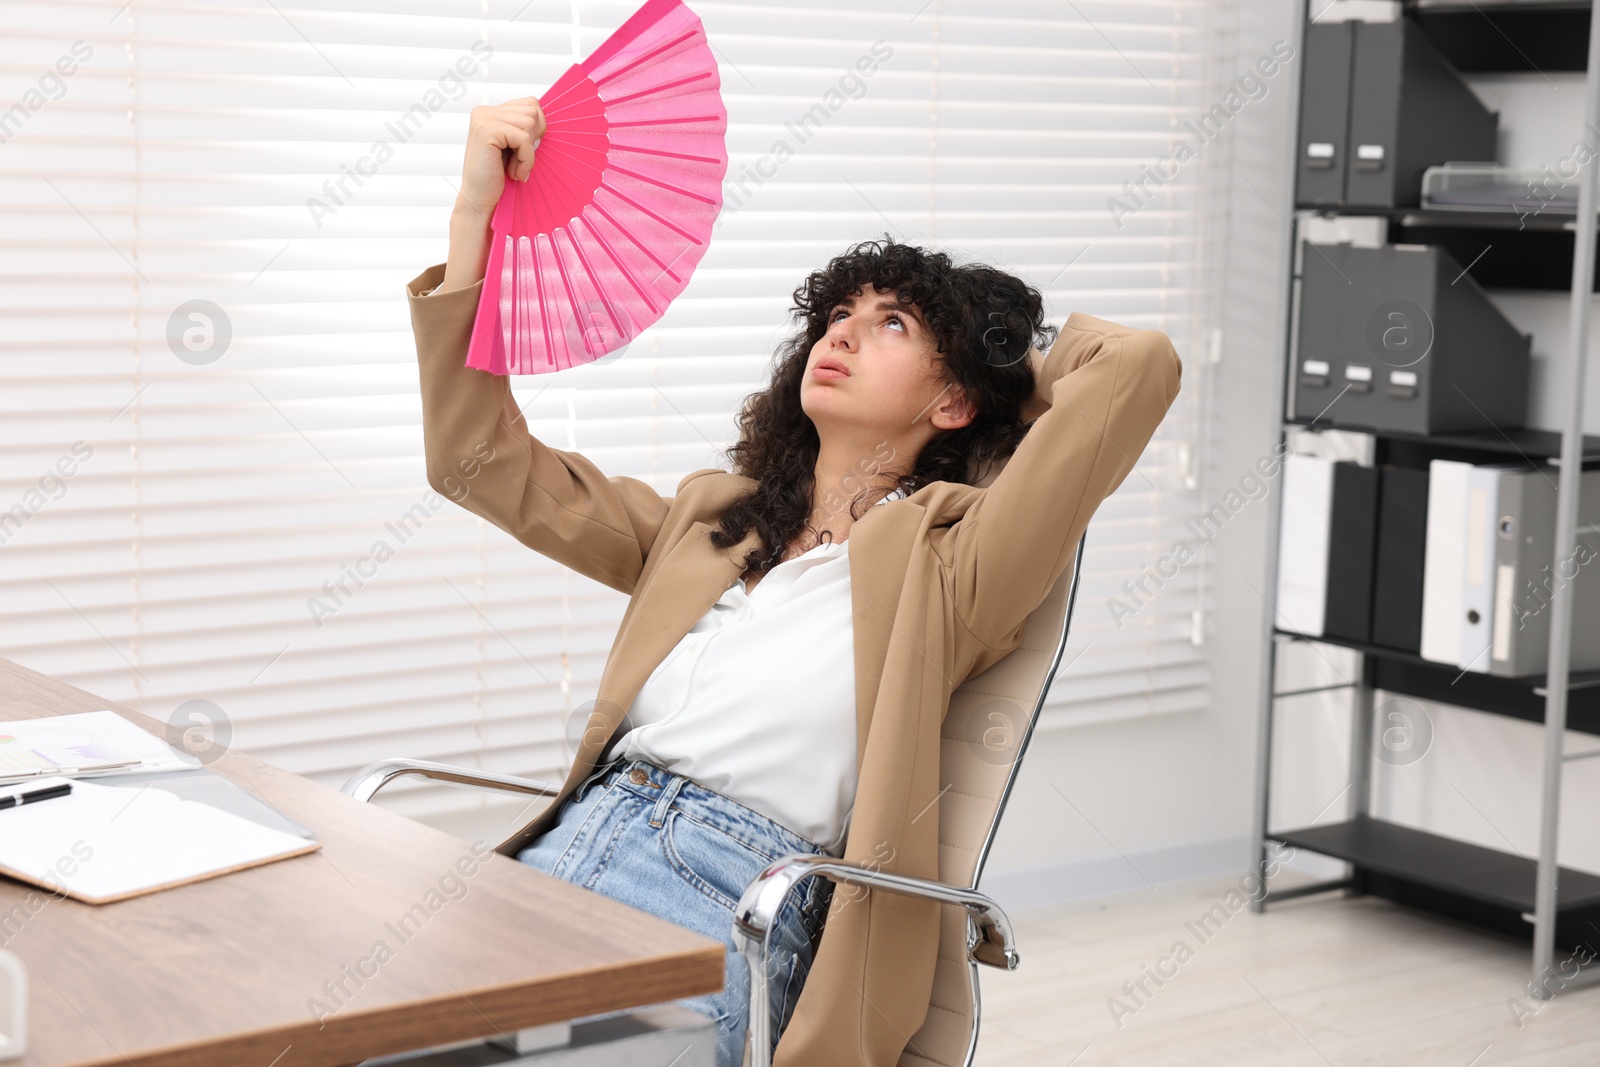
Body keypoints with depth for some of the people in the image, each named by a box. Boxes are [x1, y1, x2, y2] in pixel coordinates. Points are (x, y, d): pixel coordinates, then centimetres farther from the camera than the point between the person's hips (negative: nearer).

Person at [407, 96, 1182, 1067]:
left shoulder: (945, 562, 4)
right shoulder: (709, 518, 23)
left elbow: (1141, 365, -8)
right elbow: (484, 460, 20)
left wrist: (1024, 371, 16)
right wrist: (475, 211, 15)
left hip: (726, 912, -5)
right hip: (573, 844, 6)